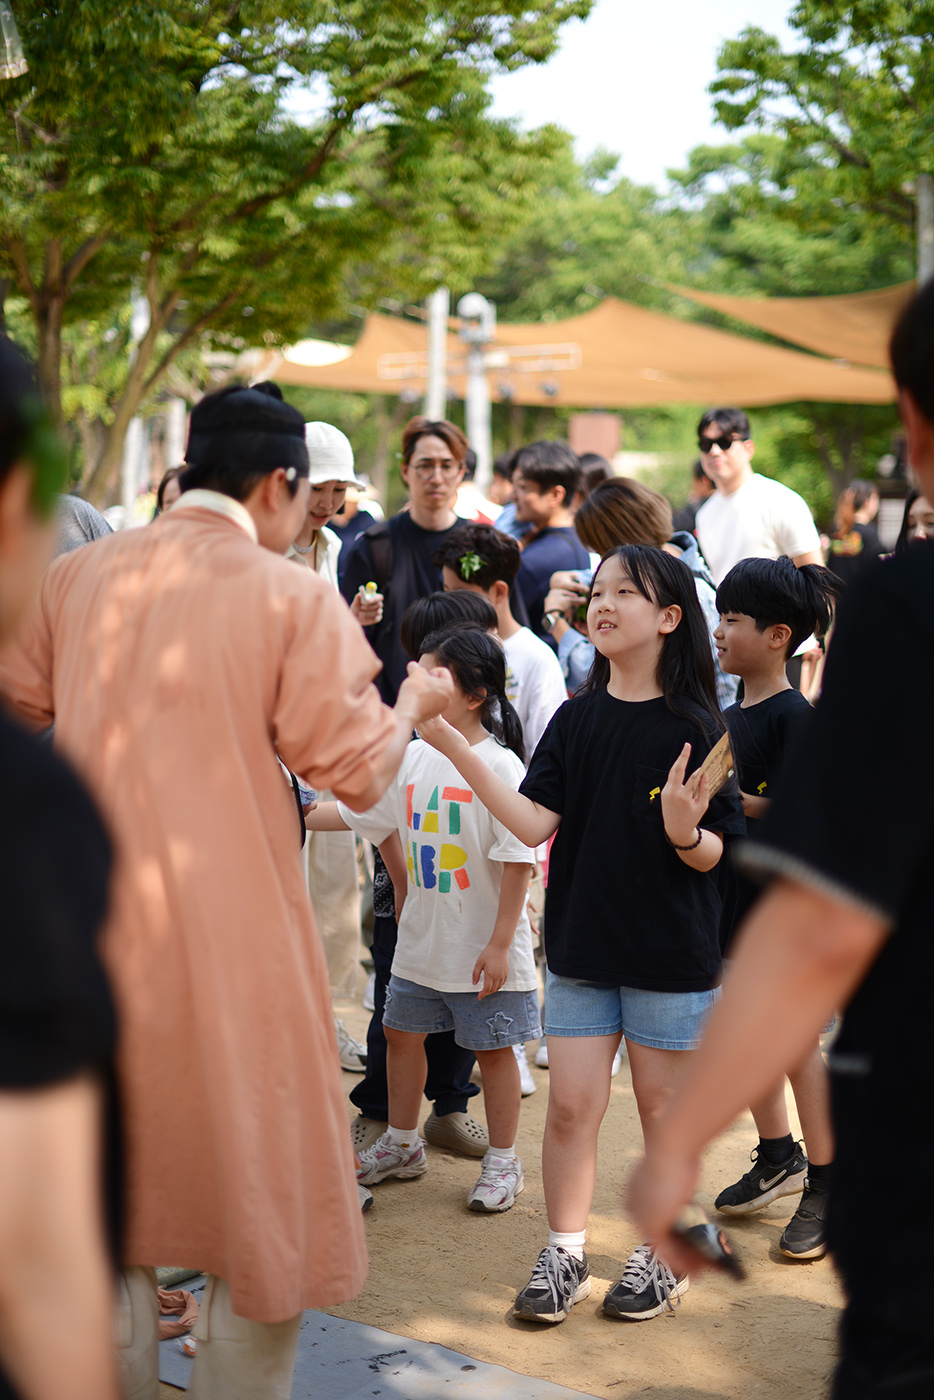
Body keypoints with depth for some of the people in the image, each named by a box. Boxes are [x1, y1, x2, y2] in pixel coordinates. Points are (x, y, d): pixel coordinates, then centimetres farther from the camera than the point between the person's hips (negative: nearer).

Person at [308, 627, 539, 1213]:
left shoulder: (500, 767, -17)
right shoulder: (414, 758, 3)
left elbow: (518, 861, -19)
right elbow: (357, 812, 14)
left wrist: (500, 943, -21)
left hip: (484, 948, -7)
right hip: (421, 940, 7)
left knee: (493, 1050, 6)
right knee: (403, 1032, 17)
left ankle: (503, 1162, 21)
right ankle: (402, 1145, 35)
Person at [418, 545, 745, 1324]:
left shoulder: (695, 727, -7)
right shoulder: (577, 720, 4)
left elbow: (716, 853, -7)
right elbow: (534, 823, -7)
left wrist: (685, 832, -30)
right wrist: (453, 747, -14)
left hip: (672, 955, -3)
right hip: (582, 945, 3)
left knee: (663, 1111, 9)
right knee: (571, 1106, 3)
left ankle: (661, 1255, 26)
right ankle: (565, 1256, 18)